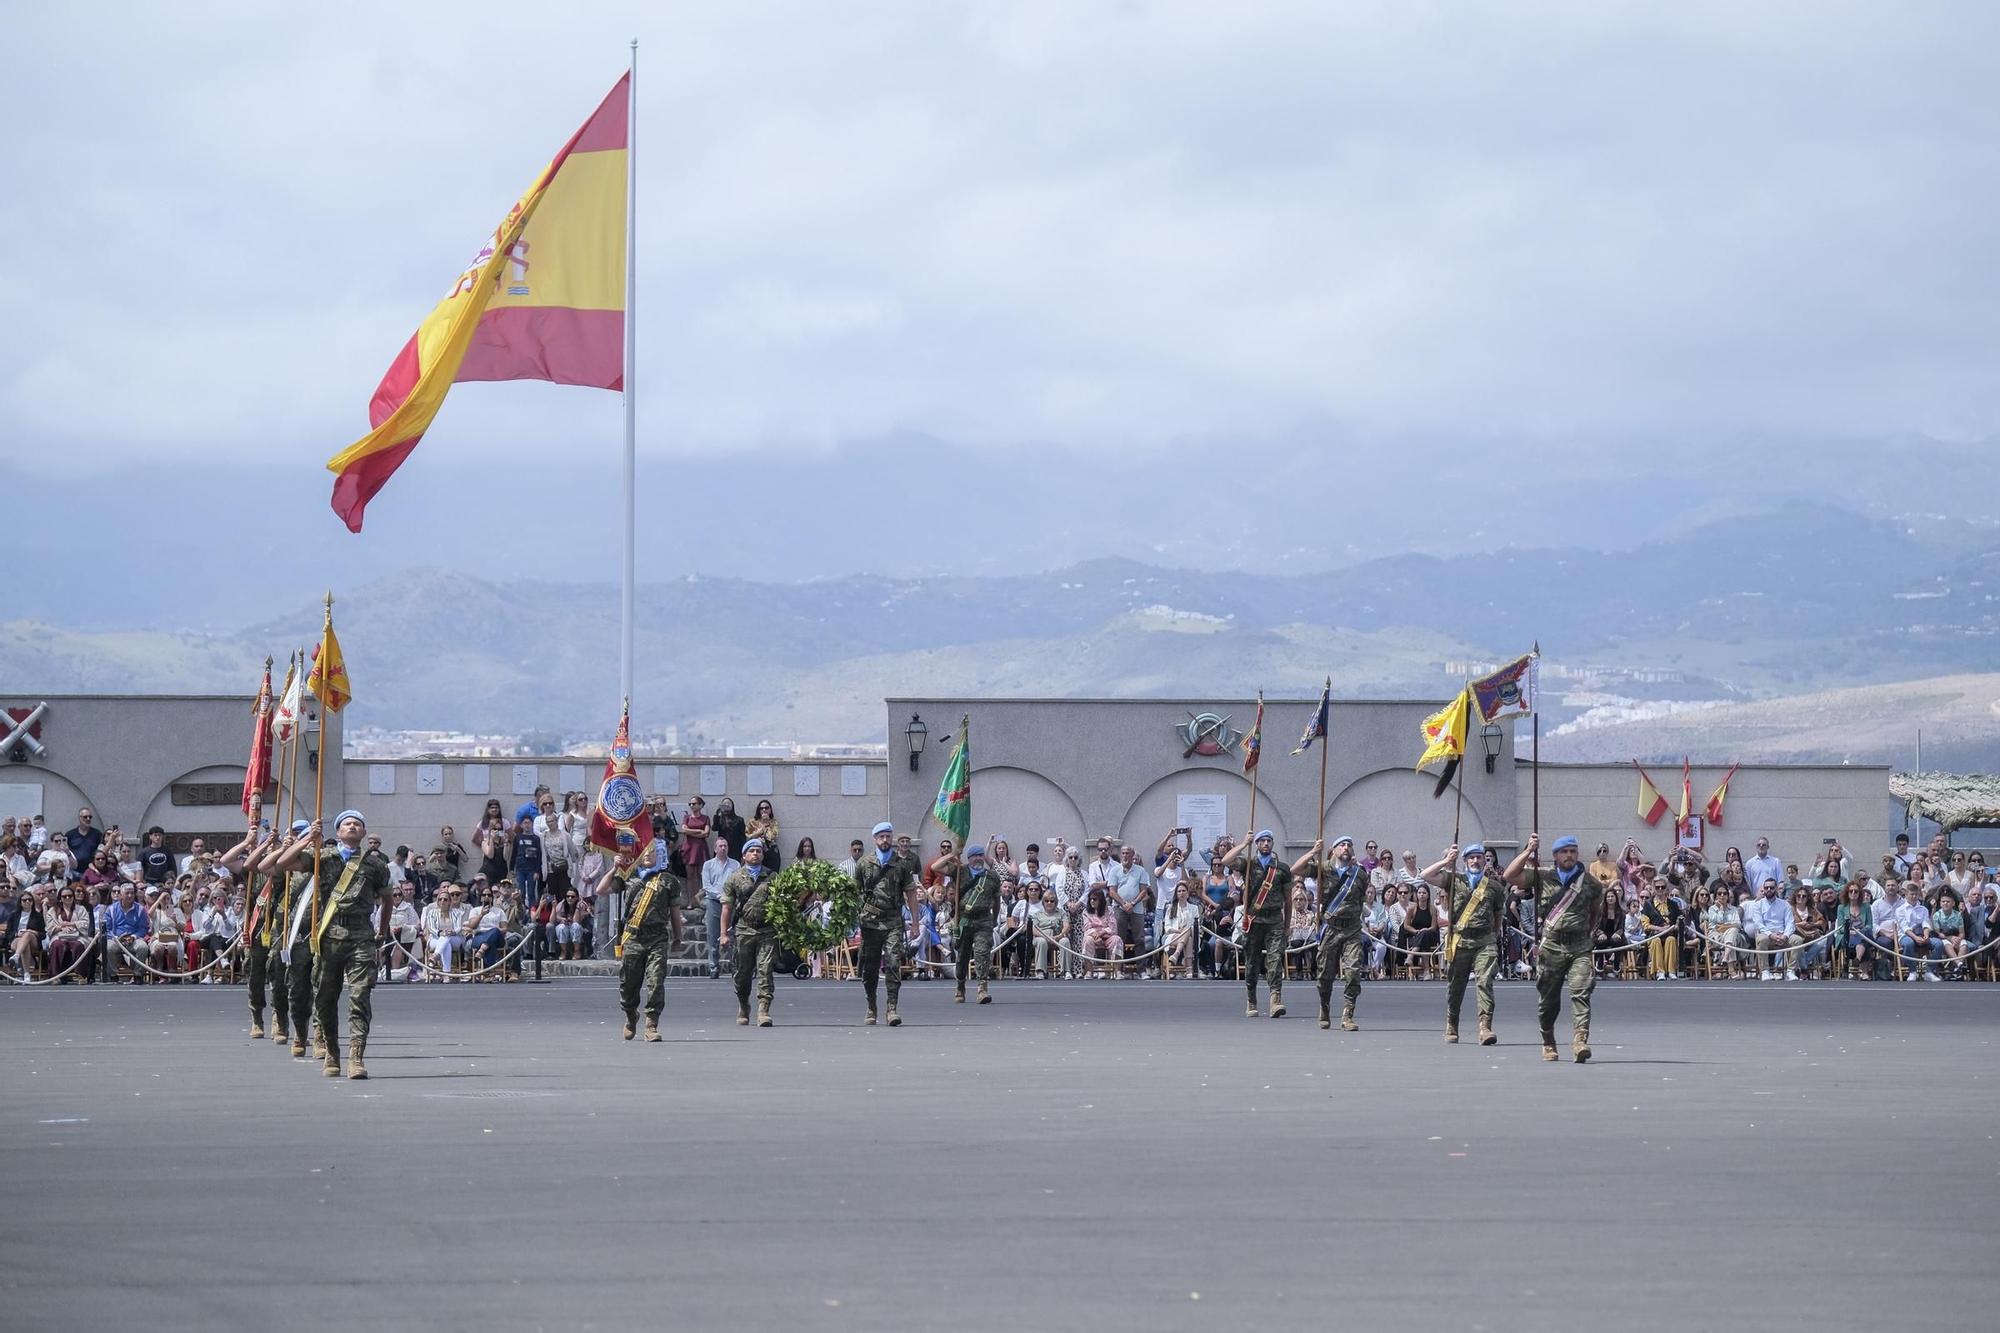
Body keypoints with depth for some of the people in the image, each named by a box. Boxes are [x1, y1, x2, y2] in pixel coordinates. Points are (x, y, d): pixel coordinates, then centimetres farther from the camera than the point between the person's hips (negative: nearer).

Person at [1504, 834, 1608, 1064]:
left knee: (1581, 993, -18)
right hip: (1551, 947, 0)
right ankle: (1548, 1044, 25)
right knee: (1549, 1000, 7)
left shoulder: (1590, 883, 10)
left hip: (1579, 948, 0)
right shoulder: (1542, 878, 5)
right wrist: (1528, 852, -8)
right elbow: (1510, 876, -4)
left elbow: (1597, 911, 27)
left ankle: (1580, 1042, -28)